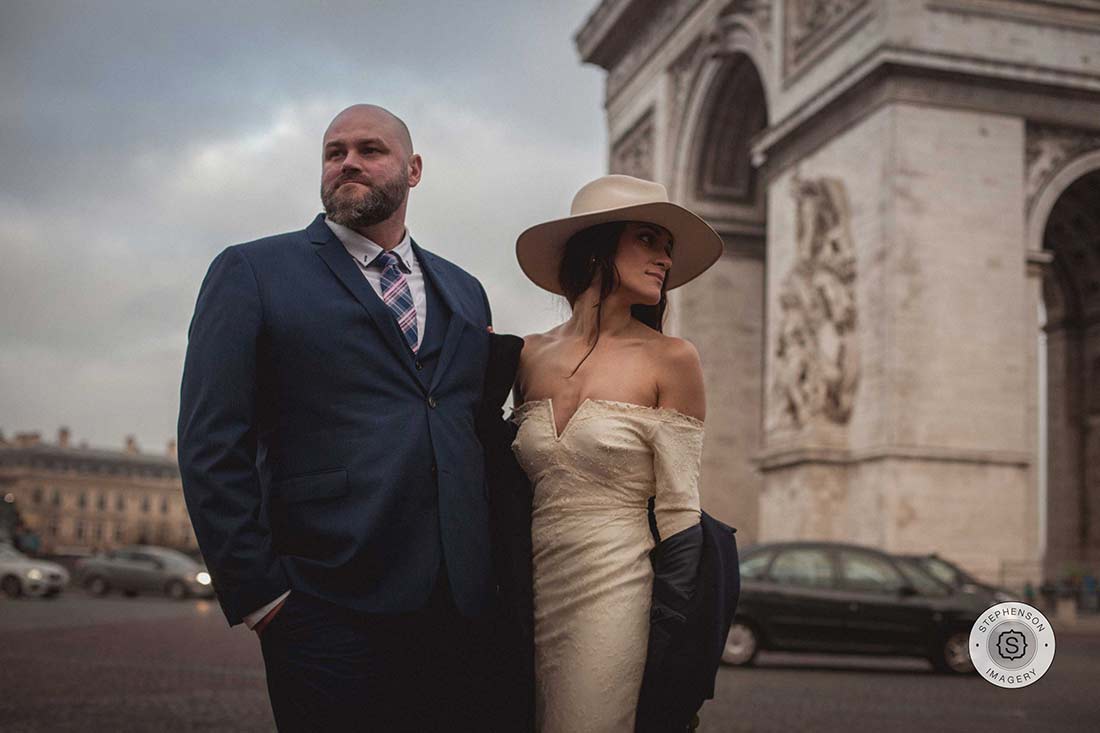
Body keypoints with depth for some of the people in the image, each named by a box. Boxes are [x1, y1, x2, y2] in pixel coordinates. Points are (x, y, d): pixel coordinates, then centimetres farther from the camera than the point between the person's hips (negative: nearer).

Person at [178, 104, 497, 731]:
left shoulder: (464, 292, 17)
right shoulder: (253, 273, 3)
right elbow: (212, 444, -4)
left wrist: (492, 570, 7)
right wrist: (255, 593, -10)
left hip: (462, 609, 5)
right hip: (329, 615, -4)